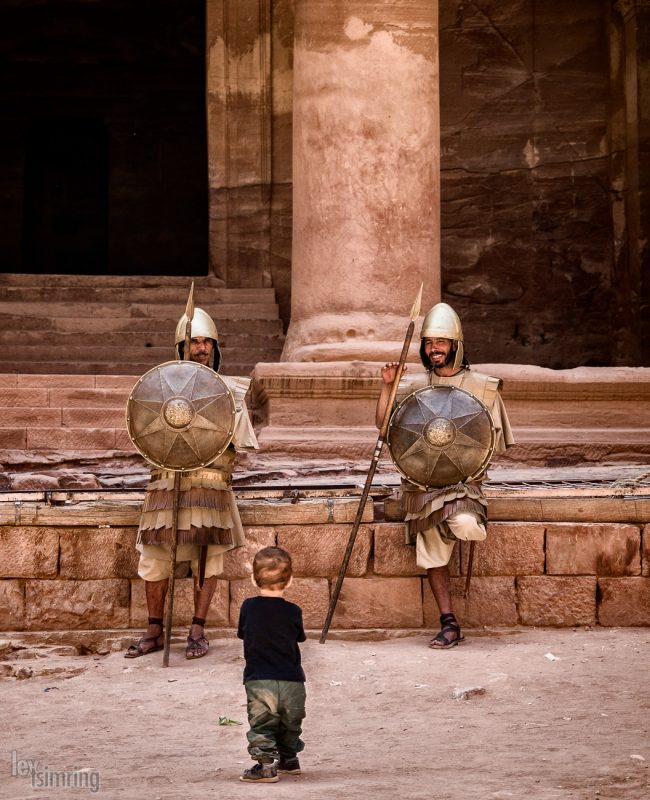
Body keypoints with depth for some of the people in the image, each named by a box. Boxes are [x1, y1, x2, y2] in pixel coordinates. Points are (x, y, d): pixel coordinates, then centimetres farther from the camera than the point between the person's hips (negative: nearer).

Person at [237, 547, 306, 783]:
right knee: (290, 724, 20)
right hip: (292, 682, 2)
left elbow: (242, 633, 13)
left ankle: (266, 762, -14)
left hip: (259, 681, -2)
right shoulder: (293, 612, -3)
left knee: (261, 724, 0)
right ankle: (289, 758, 33)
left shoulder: (248, 608, -2)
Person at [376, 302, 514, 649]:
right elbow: (384, 424, 5)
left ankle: (469, 520, 6)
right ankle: (449, 625, 4)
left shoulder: (482, 387, 5)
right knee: (431, 553, -3)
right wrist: (387, 386, -6)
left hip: (463, 477, -3)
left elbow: (497, 441, 6)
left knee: (465, 526, -32)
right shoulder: (413, 385, 13)